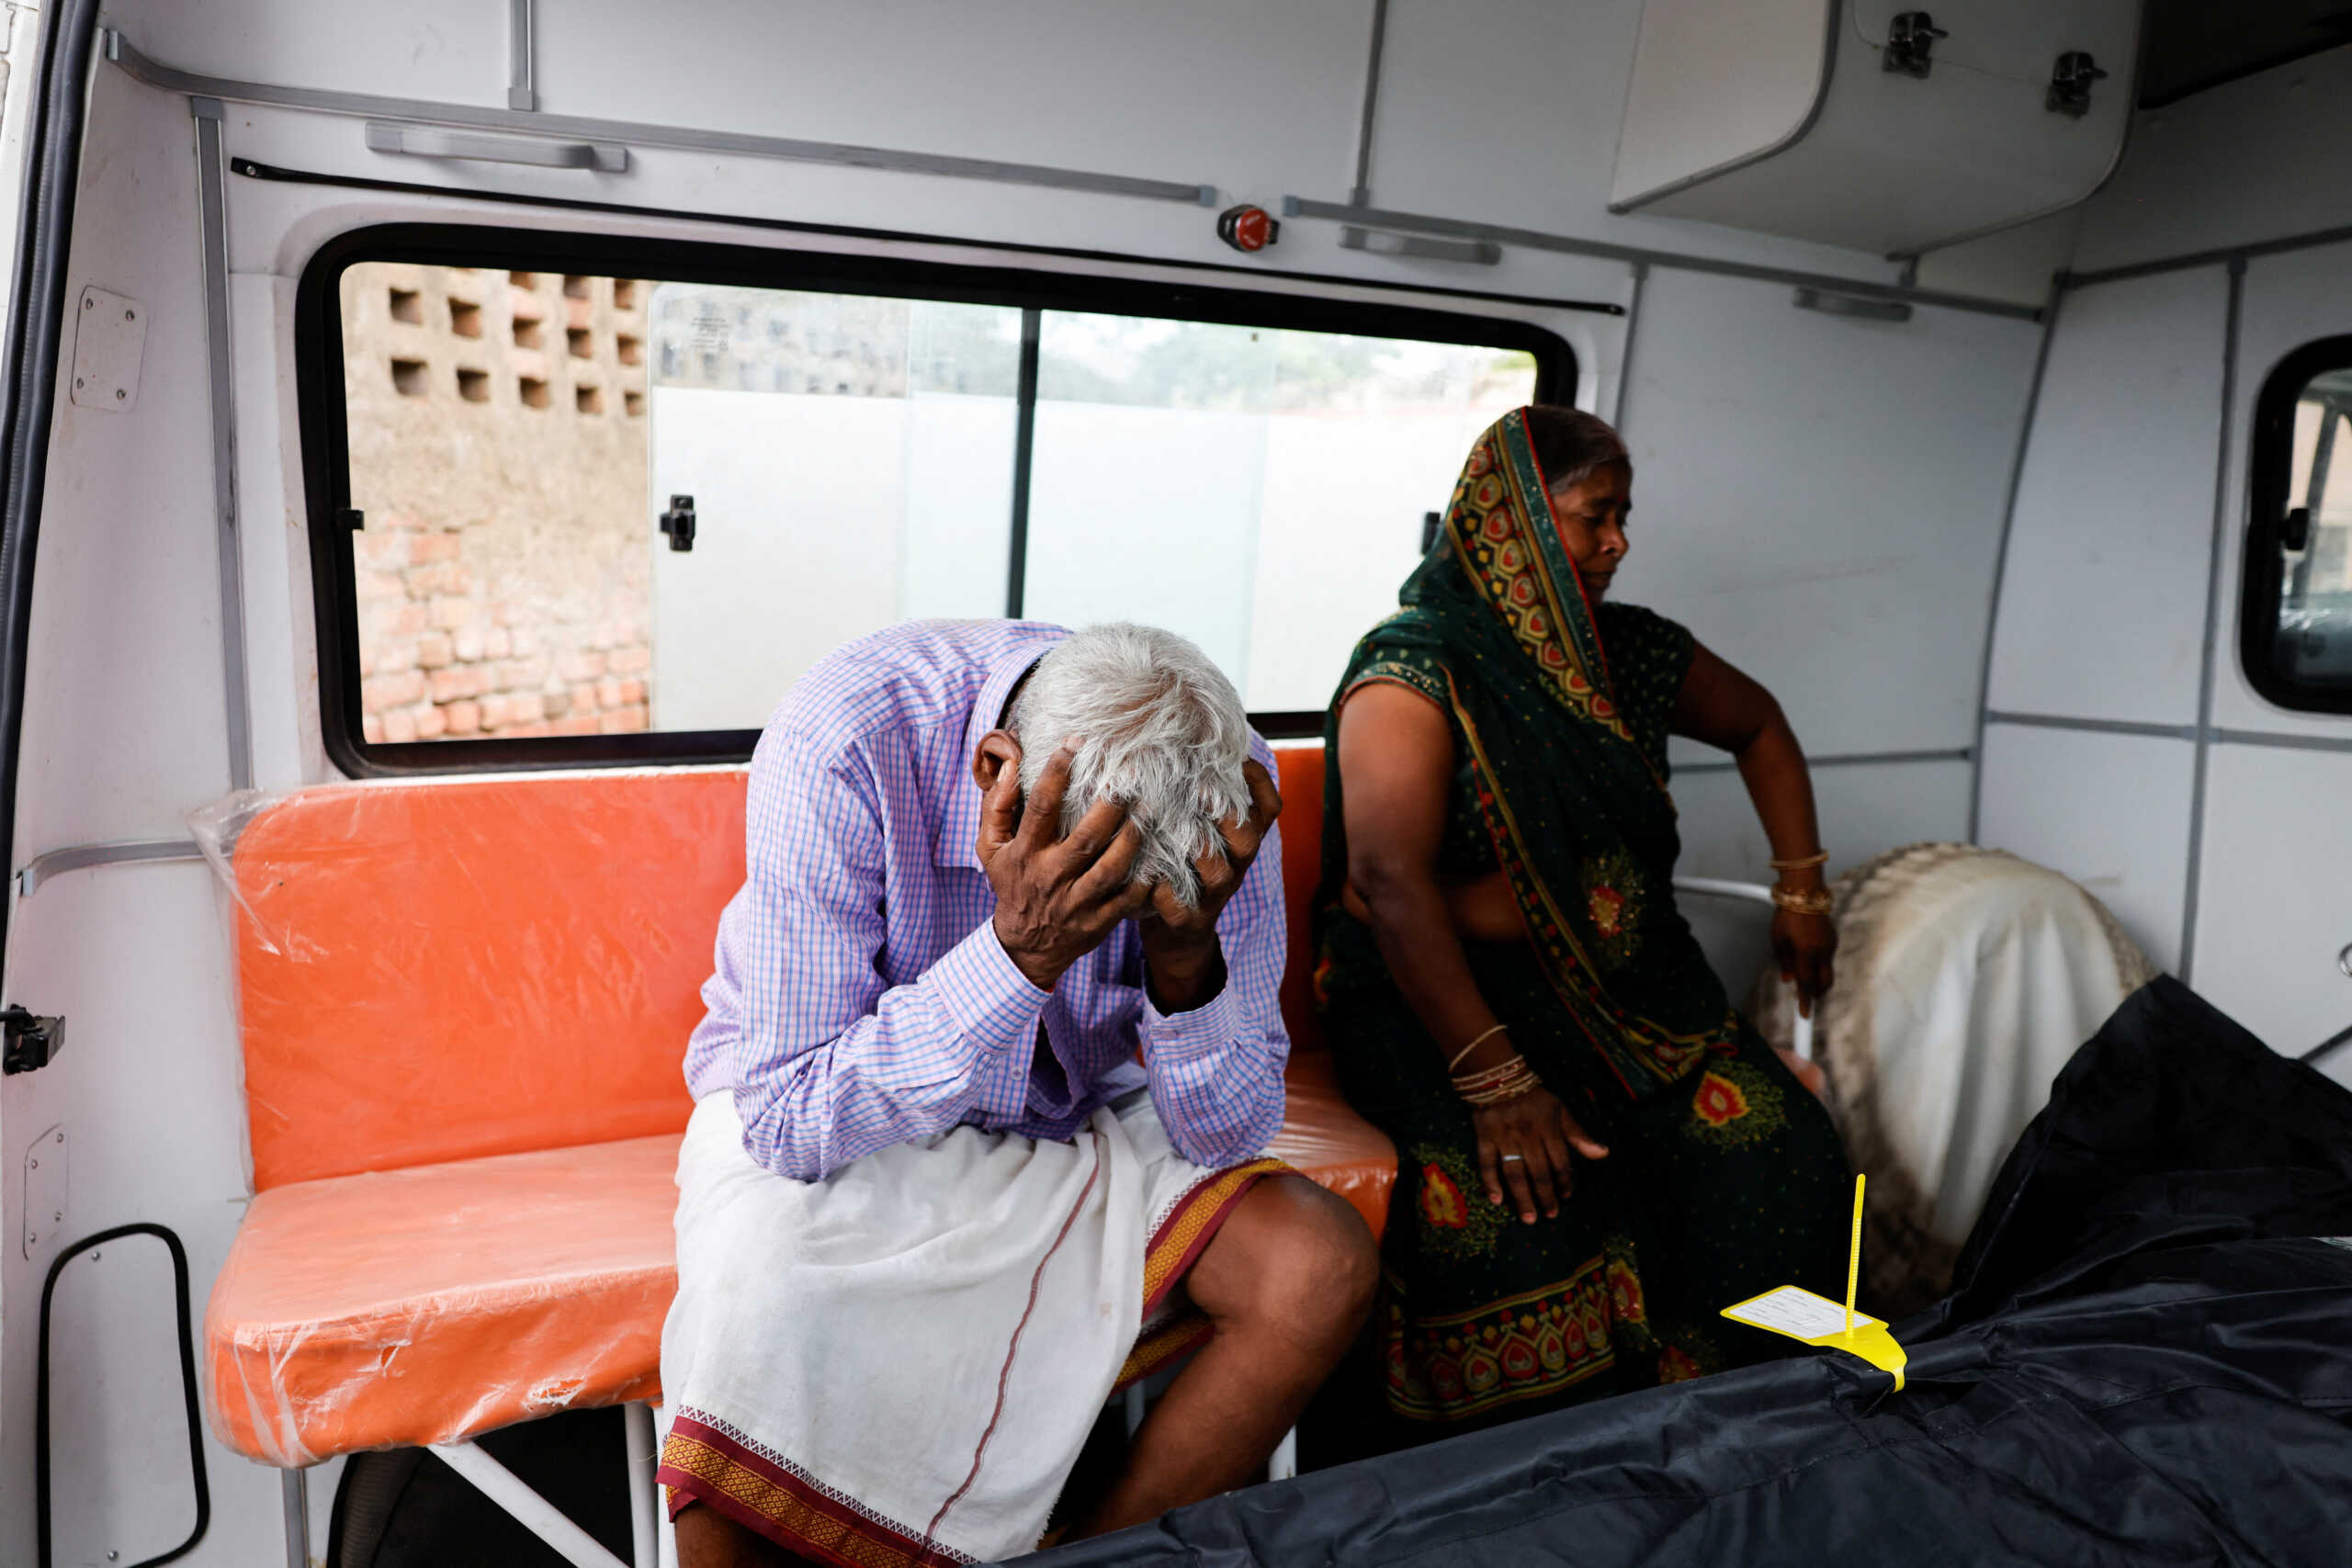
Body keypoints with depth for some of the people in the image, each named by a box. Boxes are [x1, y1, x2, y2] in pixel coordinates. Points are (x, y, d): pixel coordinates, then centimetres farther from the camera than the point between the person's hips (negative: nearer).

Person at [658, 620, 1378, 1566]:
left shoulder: (1219, 778, -19)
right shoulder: (842, 744, -30)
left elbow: (1226, 1138, -14)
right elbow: (788, 1122, -28)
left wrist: (1186, 953, -34)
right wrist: (1020, 953, -40)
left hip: (1072, 1119, 4)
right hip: (820, 1114, -3)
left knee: (1324, 1266, -17)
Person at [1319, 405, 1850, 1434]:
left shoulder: (1628, 651, 12)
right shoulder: (1416, 670, -10)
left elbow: (1759, 726, 31)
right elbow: (1393, 881, -21)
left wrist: (1801, 891, 22)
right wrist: (1496, 1081, -27)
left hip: (1629, 986, 6)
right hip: (1444, 999, -5)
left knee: (1767, 1157, -19)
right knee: (1511, 1206, -31)